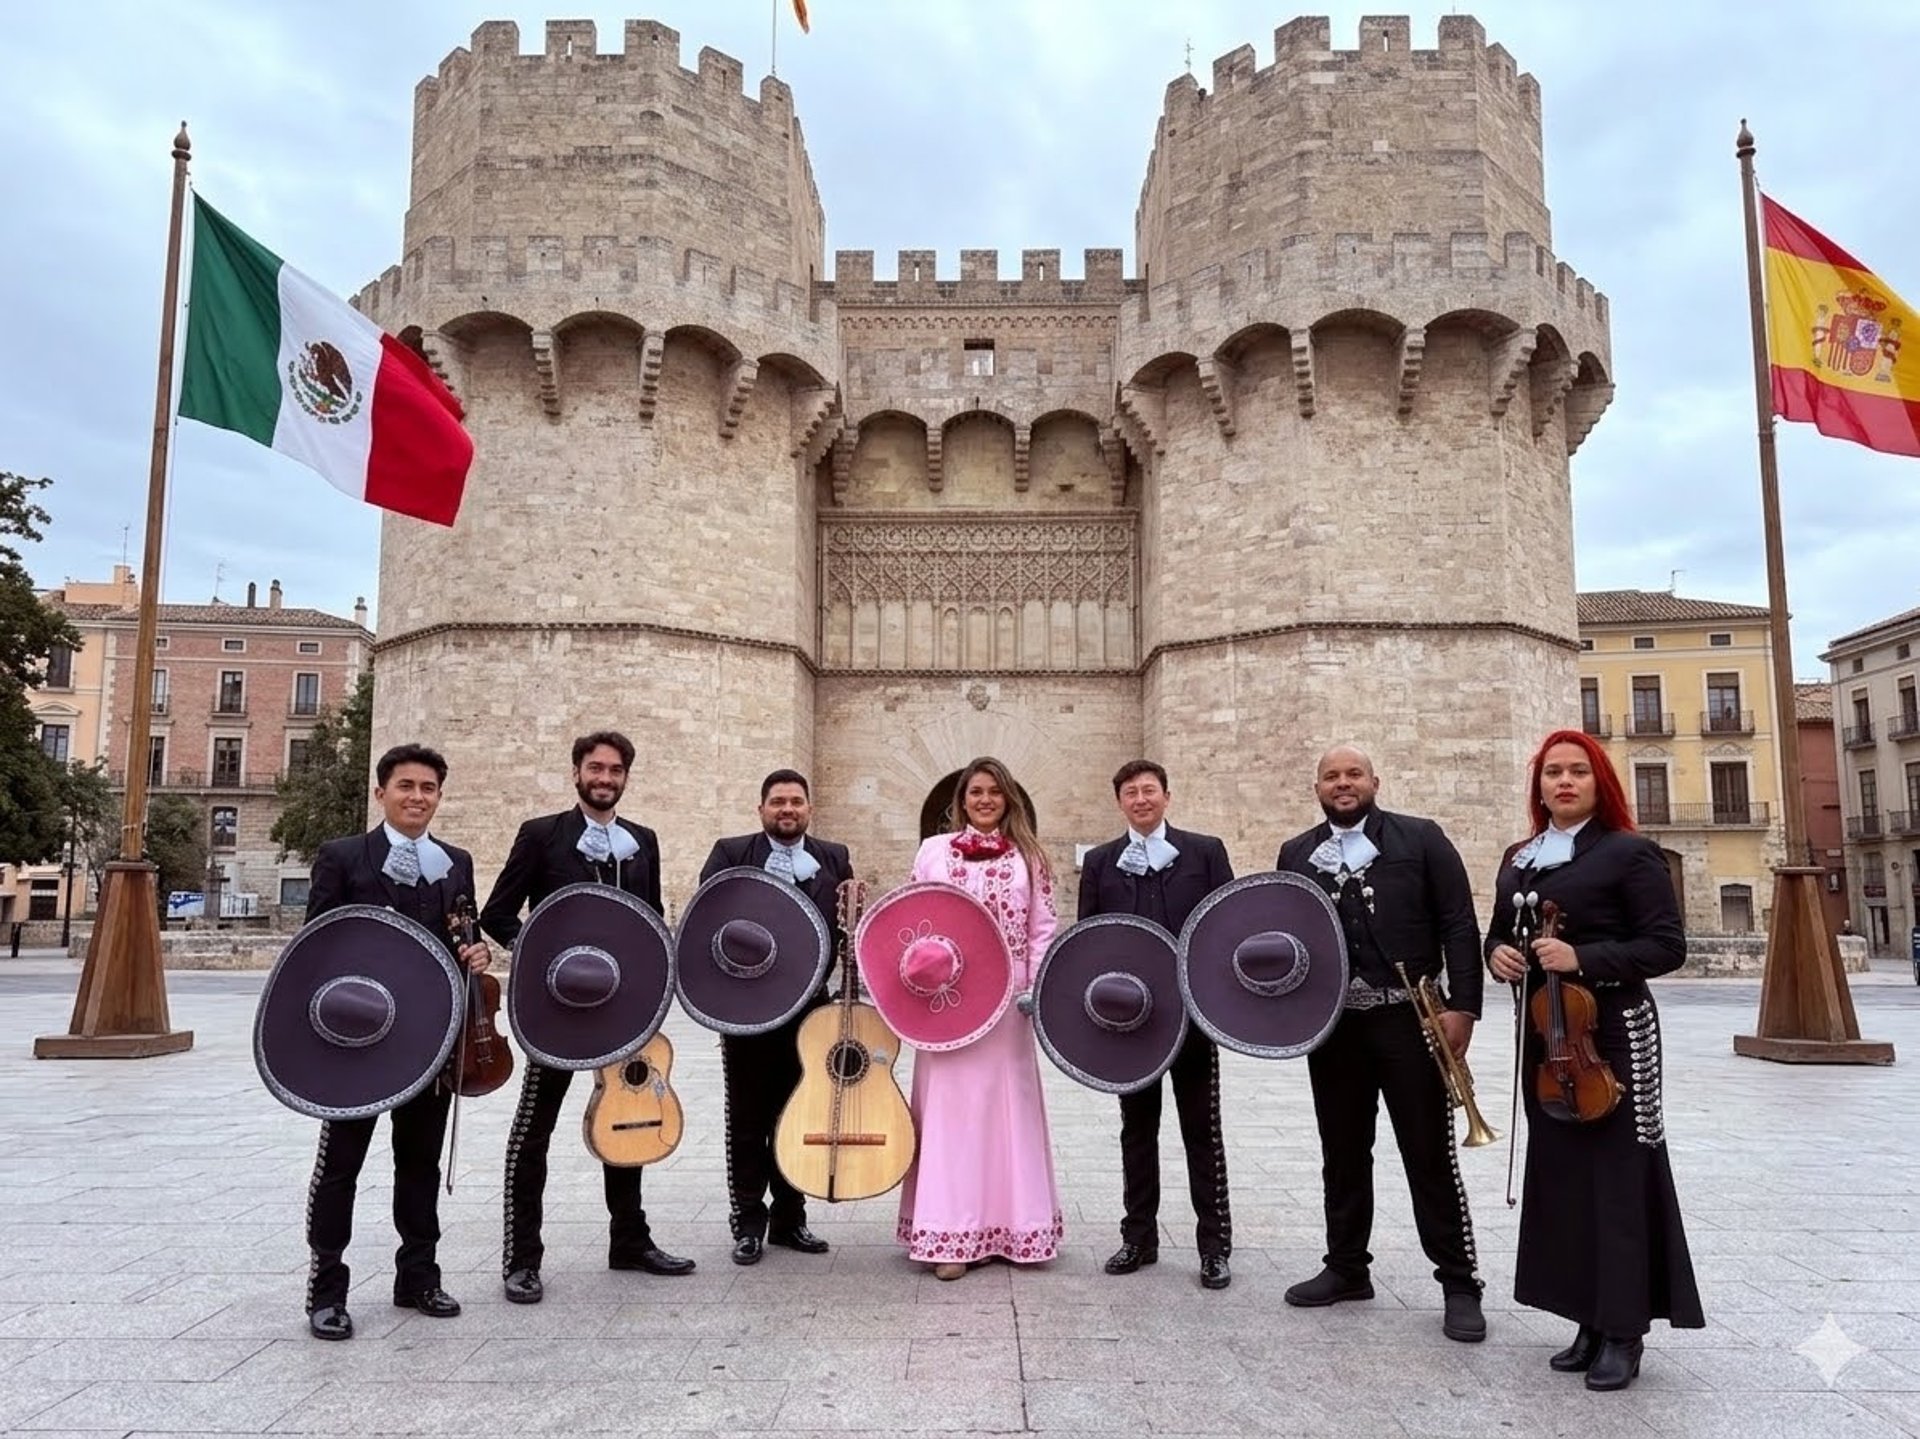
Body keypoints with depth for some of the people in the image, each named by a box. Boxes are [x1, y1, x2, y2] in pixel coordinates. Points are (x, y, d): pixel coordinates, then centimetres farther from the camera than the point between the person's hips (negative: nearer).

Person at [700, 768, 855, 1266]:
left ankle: (789, 1218, 25)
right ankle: (748, 1222, 19)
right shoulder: (731, 854, 1)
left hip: (810, 1007, 2)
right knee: (747, 1121, 7)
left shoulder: (834, 859, 9)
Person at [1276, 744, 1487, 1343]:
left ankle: (1459, 1282, 14)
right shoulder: (1295, 854, 9)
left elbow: (1459, 926, -4)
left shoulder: (1421, 839, 0)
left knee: (1430, 1154, 3)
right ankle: (1346, 1268, 26)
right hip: (1331, 1023, 4)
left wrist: (1462, 1006, -11)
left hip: (1408, 1019, -3)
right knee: (1342, 1153, 13)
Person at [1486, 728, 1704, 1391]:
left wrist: (1584, 958, -22)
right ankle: (1591, 1321, 22)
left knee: (1615, 1174, -1)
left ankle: (1623, 1331, 10)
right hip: (1543, 1034, 7)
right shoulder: (1518, 859, 12)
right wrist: (1498, 953, -3)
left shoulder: (1630, 853, -7)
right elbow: (1499, 933, 20)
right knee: (1559, 1173, 10)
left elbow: (1667, 946, -11)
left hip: (1612, 1032, -6)